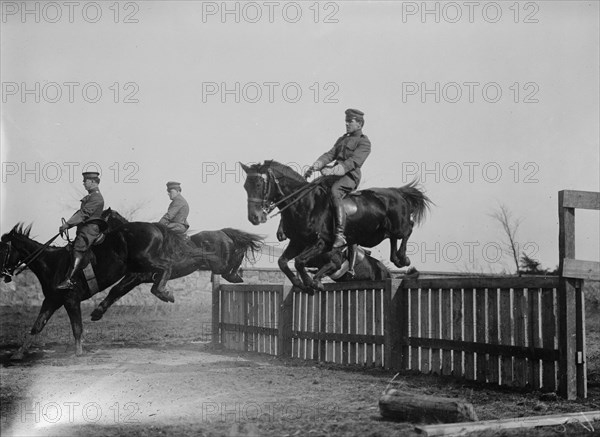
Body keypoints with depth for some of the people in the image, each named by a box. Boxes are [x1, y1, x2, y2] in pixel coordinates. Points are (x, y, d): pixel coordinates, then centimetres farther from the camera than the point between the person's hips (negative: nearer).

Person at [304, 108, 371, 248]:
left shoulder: (364, 142, -1)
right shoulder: (342, 139, 26)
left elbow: (353, 162, -15)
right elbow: (330, 154, 16)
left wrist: (332, 171, -26)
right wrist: (315, 166, -3)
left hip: (350, 177, -9)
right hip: (335, 175, 9)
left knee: (334, 192, -36)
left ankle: (340, 235, -42)